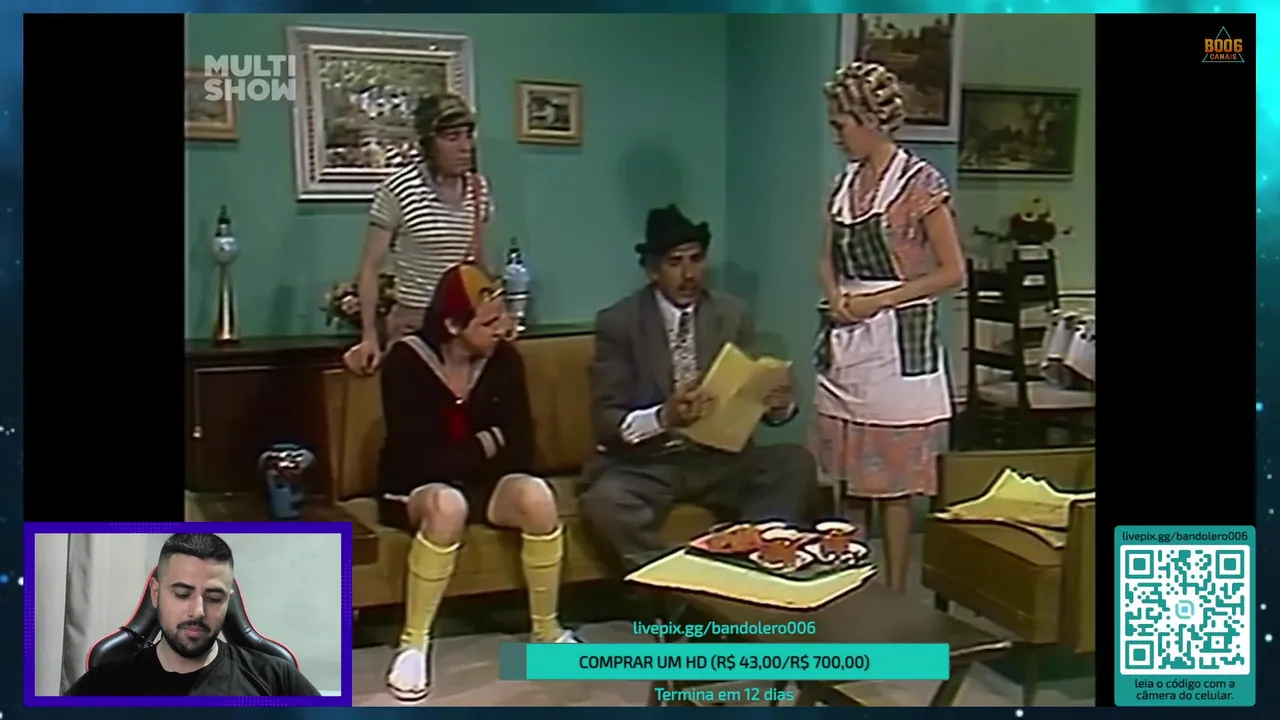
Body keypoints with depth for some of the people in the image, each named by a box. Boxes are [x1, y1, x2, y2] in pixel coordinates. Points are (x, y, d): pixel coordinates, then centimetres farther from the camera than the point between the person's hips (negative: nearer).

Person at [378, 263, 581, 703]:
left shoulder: (504, 359, -5)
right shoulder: (406, 362, -17)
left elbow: (521, 444, -4)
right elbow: (418, 459, -21)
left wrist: (473, 456, -18)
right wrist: (486, 444, -12)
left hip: (484, 482, 4)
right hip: (416, 487, -4)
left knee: (537, 496, -28)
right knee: (448, 505, -38)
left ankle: (547, 633, -9)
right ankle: (414, 644, -22)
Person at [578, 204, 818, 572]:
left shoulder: (733, 314, 5)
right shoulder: (617, 322, -6)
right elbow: (605, 420, -11)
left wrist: (779, 402, -19)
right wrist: (662, 417, -31)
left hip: (720, 458, 3)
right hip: (645, 463, -3)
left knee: (796, 465, -22)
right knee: (604, 500, -34)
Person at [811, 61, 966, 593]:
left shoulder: (920, 183, -10)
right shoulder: (846, 182, 10)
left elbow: (952, 271, -11)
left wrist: (878, 300, -14)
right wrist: (837, 297, -3)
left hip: (899, 343, -7)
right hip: (846, 341, 7)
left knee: (893, 480, 0)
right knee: (851, 474, 11)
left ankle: (895, 597, 10)